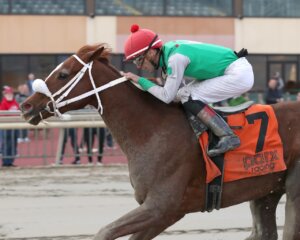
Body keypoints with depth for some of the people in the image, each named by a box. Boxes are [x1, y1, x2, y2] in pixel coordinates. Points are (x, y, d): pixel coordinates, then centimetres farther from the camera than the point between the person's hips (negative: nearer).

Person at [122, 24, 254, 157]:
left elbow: (167, 96, -19)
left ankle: (227, 137, -16)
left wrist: (140, 80, -12)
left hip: (239, 75, -9)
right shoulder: (169, 50, 3)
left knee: (188, 97, -13)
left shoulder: (175, 59, -23)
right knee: (184, 94, 8)